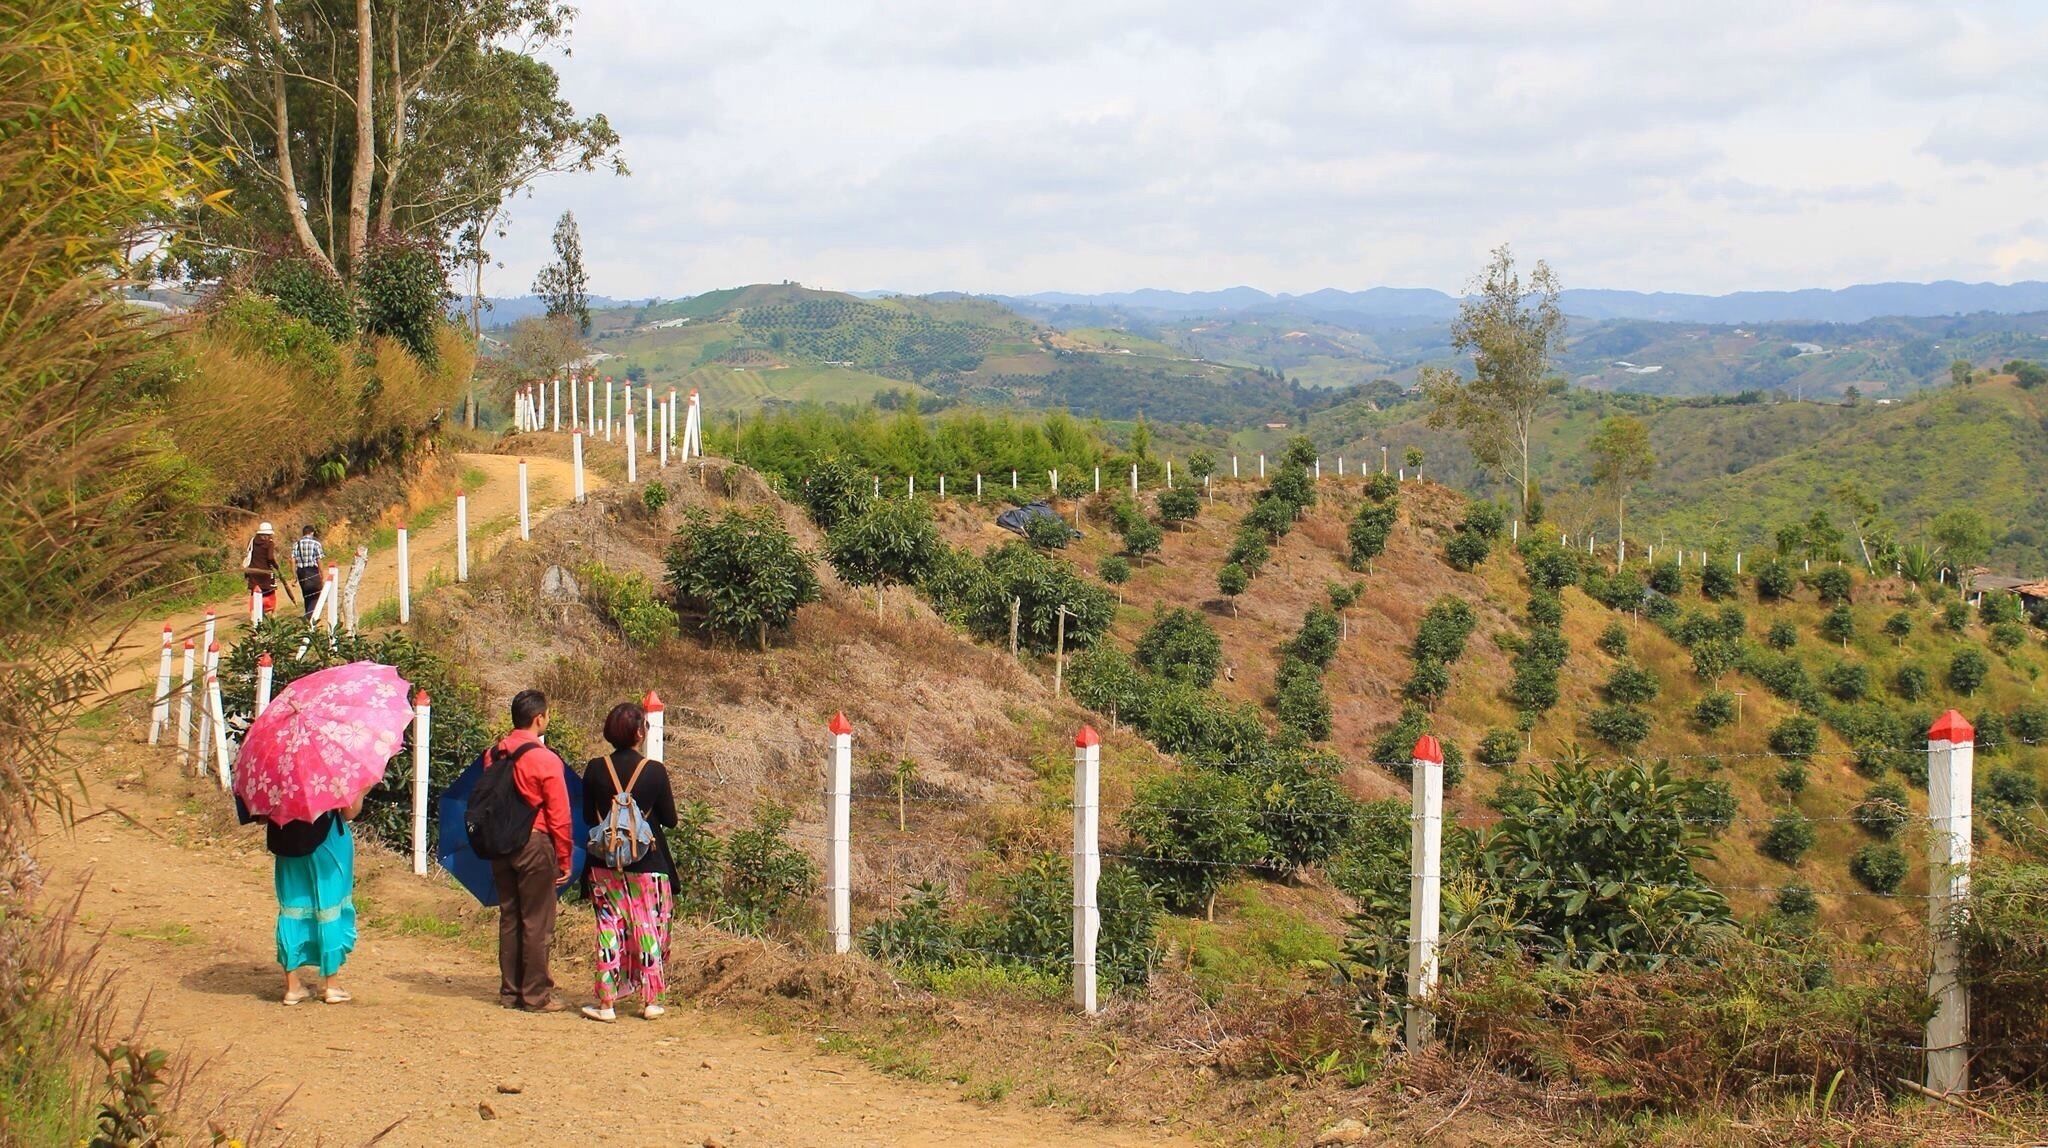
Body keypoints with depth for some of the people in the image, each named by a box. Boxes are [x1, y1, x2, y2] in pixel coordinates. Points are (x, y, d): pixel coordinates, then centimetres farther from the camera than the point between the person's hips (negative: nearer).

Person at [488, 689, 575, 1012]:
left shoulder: (494, 755, 5)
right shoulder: (545, 759, -13)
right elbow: (559, 816, -11)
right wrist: (564, 859, -4)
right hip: (535, 845, -6)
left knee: (509, 918, 13)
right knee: (537, 922, 0)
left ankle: (510, 991, 19)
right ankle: (536, 995, 3)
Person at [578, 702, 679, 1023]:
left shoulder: (595, 769, -4)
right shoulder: (654, 771, -11)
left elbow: (588, 817, 4)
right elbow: (670, 819, -4)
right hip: (648, 863, -2)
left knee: (609, 928, 7)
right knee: (649, 928, 9)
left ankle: (607, 1002, 6)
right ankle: (651, 1000, 14)